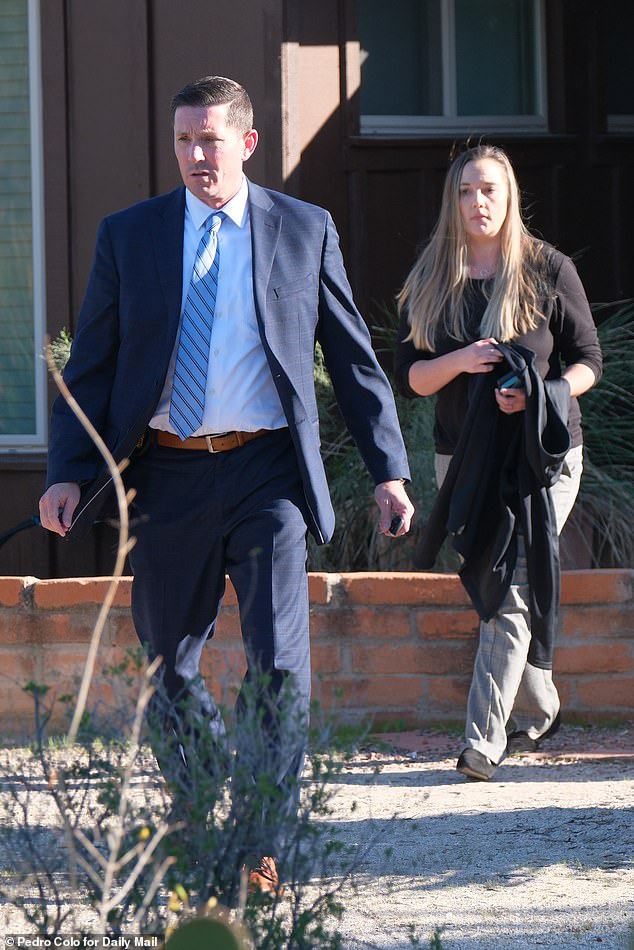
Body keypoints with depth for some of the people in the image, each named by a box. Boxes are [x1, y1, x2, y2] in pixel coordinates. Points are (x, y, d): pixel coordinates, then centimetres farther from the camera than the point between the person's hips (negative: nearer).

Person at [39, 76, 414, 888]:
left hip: (266, 474, -2)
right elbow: (91, 363, 6)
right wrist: (68, 473, -5)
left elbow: (353, 357, 8)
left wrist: (389, 470, 2)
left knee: (279, 663, -12)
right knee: (165, 667, 9)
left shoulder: (305, 231, 5)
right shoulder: (128, 235, 6)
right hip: (166, 477, 2)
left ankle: (259, 844, -6)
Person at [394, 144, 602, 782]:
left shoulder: (548, 271, -1)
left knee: (513, 592, -14)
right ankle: (538, 711, 29)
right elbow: (408, 378, 5)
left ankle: (483, 739, -18)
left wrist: (540, 394, -16)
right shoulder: (429, 282, 7)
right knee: (490, 589, 9)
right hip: (463, 456, 4)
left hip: (542, 452, -4)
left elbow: (588, 362, 3)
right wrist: (459, 361, -14)